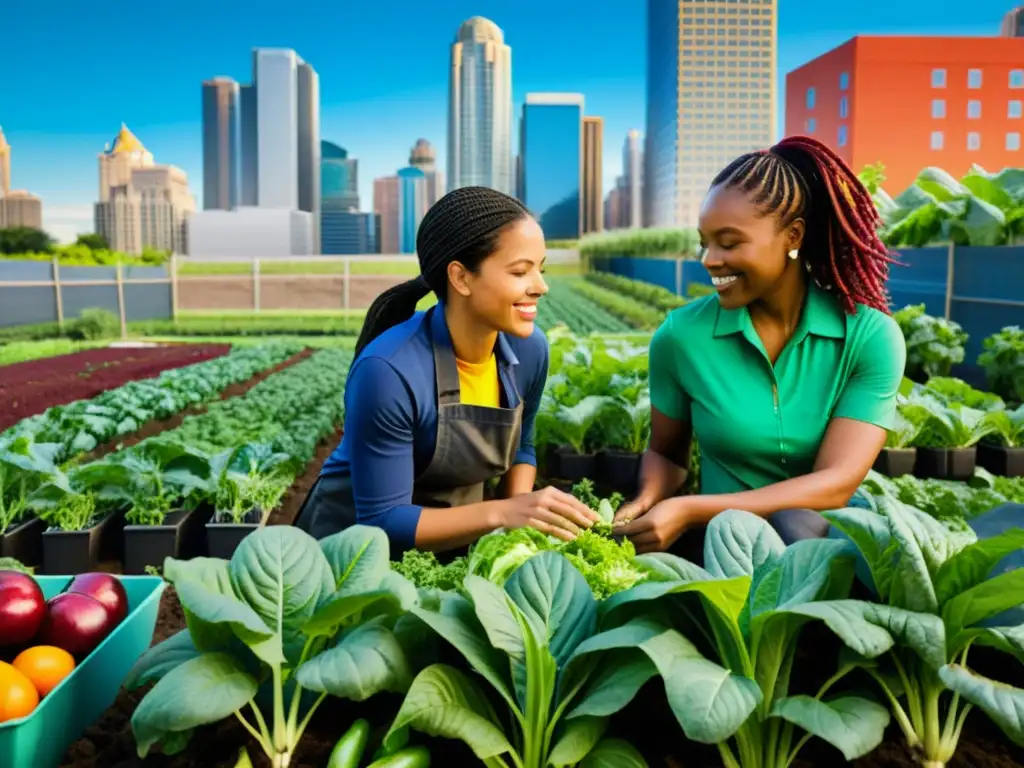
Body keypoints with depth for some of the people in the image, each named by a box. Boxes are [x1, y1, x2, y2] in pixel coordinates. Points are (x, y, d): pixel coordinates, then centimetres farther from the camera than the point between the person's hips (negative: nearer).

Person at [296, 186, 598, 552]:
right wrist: (502, 513, -32)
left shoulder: (529, 348, -12)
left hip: (455, 536, 4)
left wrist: (521, 515, -11)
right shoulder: (388, 371, -29)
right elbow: (381, 521, -24)